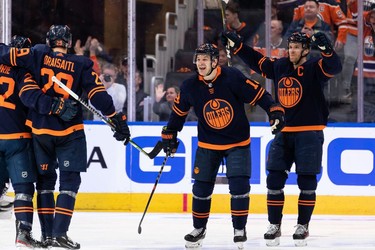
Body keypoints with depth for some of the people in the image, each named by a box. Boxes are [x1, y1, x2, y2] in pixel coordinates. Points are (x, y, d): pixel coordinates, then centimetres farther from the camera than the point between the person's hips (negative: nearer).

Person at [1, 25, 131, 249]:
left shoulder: (38, 54, 0)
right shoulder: (82, 64, -3)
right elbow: (98, 94, -8)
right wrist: (117, 120, -5)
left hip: (39, 128, 3)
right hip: (69, 132, -2)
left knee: (45, 179, 13)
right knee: (70, 180, 2)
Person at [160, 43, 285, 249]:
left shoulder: (233, 78, -19)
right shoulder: (190, 87, -8)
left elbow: (259, 94, -15)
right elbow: (179, 111, 7)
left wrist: (275, 112, -25)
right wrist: (169, 135, 11)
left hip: (238, 142, -3)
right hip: (208, 145, 3)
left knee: (239, 186, -11)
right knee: (201, 187, 3)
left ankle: (239, 230, 5)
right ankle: (199, 229, 22)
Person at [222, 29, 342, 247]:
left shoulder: (315, 67, -8)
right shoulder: (280, 66, 7)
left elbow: (334, 67, -27)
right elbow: (257, 62, 20)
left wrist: (326, 48, -44)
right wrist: (237, 45, 16)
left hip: (309, 133, -5)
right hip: (283, 132, 5)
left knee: (307, 182, -1)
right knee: (275, 180, 1)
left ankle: (303, 226, 11)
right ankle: (274, 226, 9)